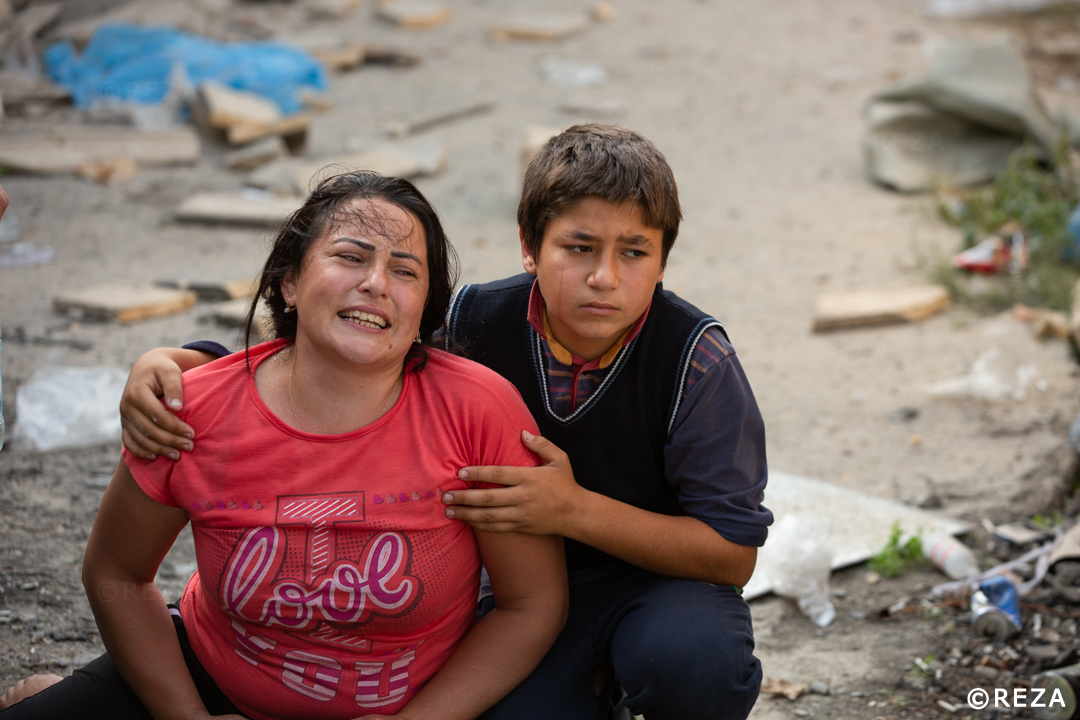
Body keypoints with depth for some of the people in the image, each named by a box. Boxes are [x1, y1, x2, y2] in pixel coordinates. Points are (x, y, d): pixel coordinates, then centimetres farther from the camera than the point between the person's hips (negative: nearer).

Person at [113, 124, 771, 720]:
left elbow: (735, 552, -17)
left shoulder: (695, 358, -19)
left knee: (689, 660, -35)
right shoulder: (476, 325, -13)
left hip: (661, 576, -2)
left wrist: (576, 510, -29)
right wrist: (168, 363, -21)